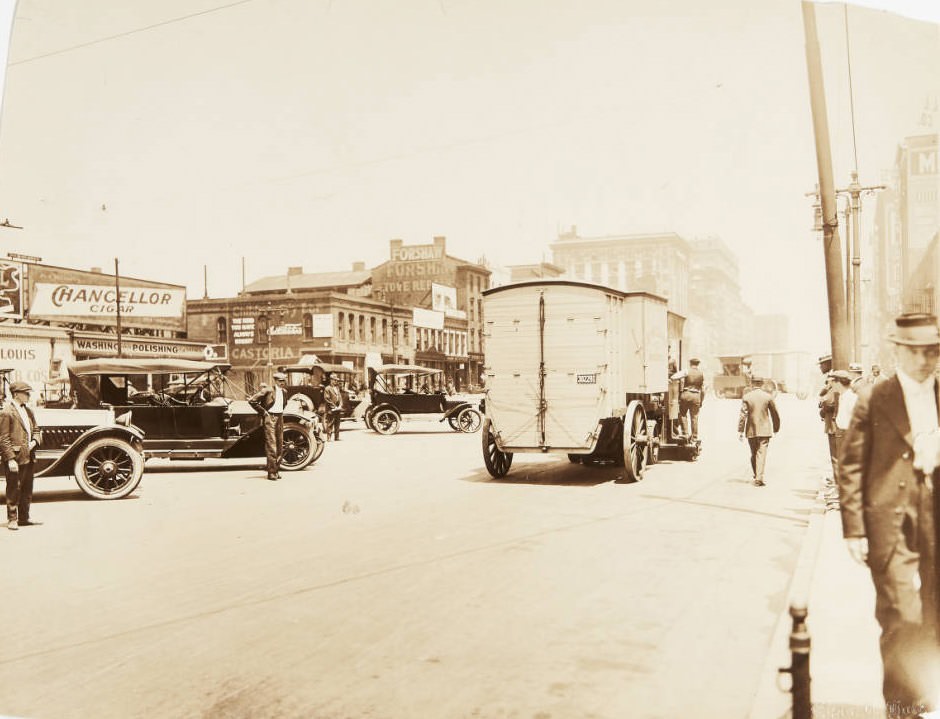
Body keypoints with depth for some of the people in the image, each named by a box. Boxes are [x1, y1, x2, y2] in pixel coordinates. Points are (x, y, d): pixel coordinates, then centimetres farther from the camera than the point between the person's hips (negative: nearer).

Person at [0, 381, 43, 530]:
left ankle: (24, 518, 25)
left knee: (27, 490, 14)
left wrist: (35, 441, -1)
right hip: (15, 458, -8)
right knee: (13, 490, 2)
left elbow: (36, 430, 21)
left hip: (29, 457, 8)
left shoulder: (28, 410, 13)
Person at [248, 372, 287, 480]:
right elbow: (251, 400, -11)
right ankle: (271, 472, -6)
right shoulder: (267, 391, -9)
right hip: (269, 418, -7)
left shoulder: (284, 392, 11)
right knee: (271, 446, -9)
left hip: (280, 418, 7)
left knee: (280, 446, 8)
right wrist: (263, 412, -9)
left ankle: (276, 470, 18)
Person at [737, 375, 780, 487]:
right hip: (764, 430, -1)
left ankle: (756, 476, 24)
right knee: (761, 453, -5)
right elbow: (774, 414, 4)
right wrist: (776, 428, 17)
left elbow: (743, 415, -6)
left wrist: (740, 430, -2)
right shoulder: (767, 396, -1)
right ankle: (759, 478, -14)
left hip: (751, 431, 1)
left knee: (753, 454, 15)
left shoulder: (746, 396, -3)